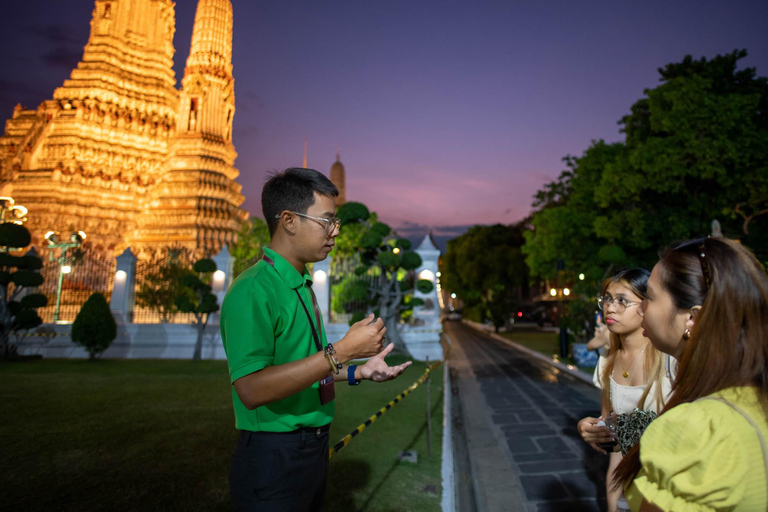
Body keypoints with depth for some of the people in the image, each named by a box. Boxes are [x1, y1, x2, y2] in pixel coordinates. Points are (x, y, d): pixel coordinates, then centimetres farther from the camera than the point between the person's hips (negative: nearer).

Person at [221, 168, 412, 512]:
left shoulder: (302, 286, 10)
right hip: (273, 457, -9)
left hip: (314, 448, 9)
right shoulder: (252, 291, -20)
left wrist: (358, 372, 6)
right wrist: (342, 351, -28)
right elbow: (251, 388, -28)